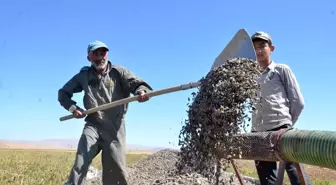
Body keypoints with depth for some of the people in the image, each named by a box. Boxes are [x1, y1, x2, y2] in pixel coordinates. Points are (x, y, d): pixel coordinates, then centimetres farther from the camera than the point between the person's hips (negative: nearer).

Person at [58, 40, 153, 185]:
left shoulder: (119, 72, 2)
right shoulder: (83, 76, 9)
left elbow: (137, 83, -12)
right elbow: (63, 93, 17)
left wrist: (141, 91, -37)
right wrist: (73, 108, -2)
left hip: (115, 127, -1)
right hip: (93, 125, 1)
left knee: (116, 169, 3)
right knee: (81, 161, -19)